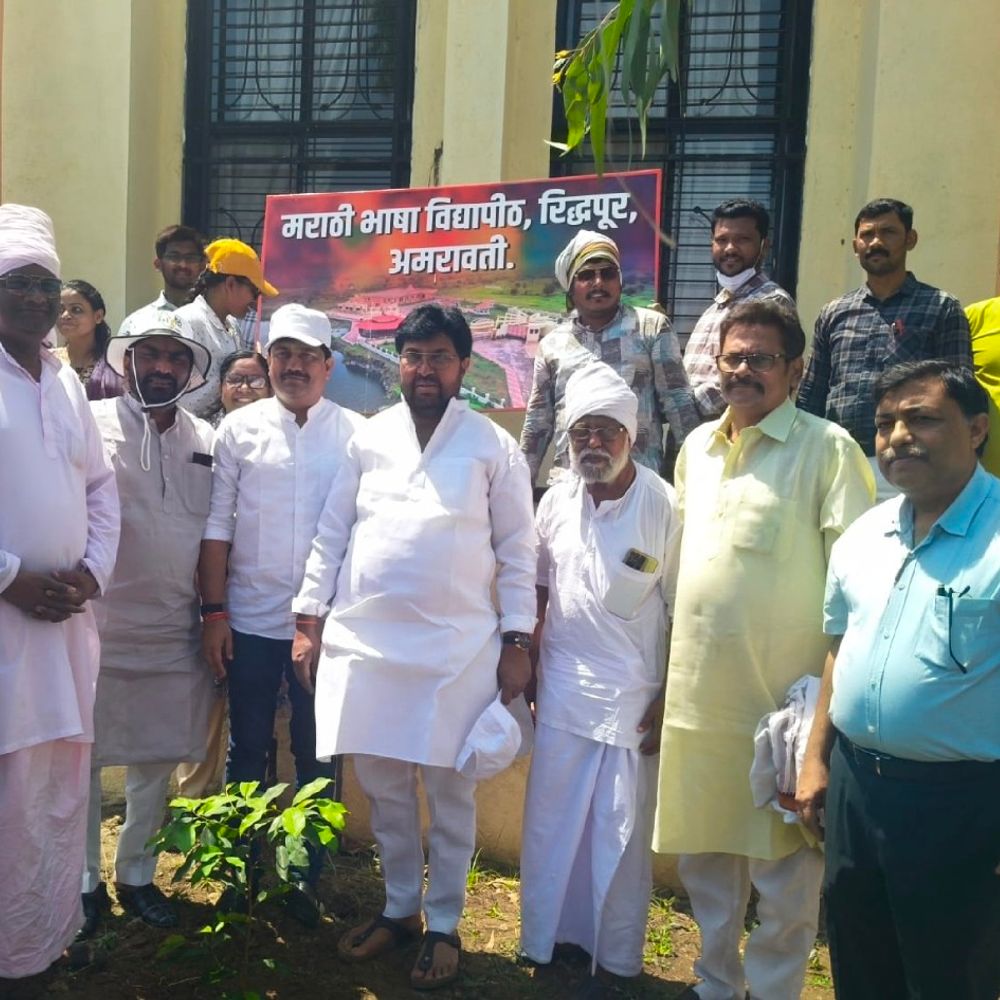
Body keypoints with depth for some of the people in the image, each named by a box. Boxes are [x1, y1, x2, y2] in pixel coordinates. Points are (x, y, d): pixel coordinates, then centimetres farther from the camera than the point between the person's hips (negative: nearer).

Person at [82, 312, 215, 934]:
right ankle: (86, 882, 27)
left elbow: (218, 532, 11)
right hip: (99, 625, -3)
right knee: (84, 757, 8)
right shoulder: (93, 423, -3)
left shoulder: (206, 440, 7)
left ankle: (137, 875, 31)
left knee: (158, 760, 13)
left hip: (175, 633, 3)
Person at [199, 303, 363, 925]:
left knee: (318, 755, 9)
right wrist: (214, 610, -3)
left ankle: (307, 878, 25)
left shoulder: (356, 434, -1)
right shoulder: (240, 429, 2)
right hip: (250, 620, 1)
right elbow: (218, 524, 1)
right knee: (248, 750, 13)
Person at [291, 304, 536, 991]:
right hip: (365, 643, 3)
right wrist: (310, 622, 5)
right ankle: (399, 908, 33)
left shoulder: (494, 446, -1)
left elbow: (516, 552, 0)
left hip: (457, 649, -3)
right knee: (383, 788, 13)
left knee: (451, 794, 7)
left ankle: (443, 926, 25)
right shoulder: (370, 438, 7)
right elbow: (332, 535, 9)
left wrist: (517, 642, -4)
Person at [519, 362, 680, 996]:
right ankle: (546, 939, 35)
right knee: (550, 824, 15)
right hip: (561, 689, 4)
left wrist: (668, 702, -8)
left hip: (632, 699, -4)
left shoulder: (665, 507, -13)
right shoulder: (556, 502, 1)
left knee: (621, 833, 7)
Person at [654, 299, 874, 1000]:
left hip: (781, 699, -5)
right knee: (705, 857, 18)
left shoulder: (827, 450, -8)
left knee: (784, 872, 9)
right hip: (696, 696, 6)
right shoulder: (697, 447, 10)